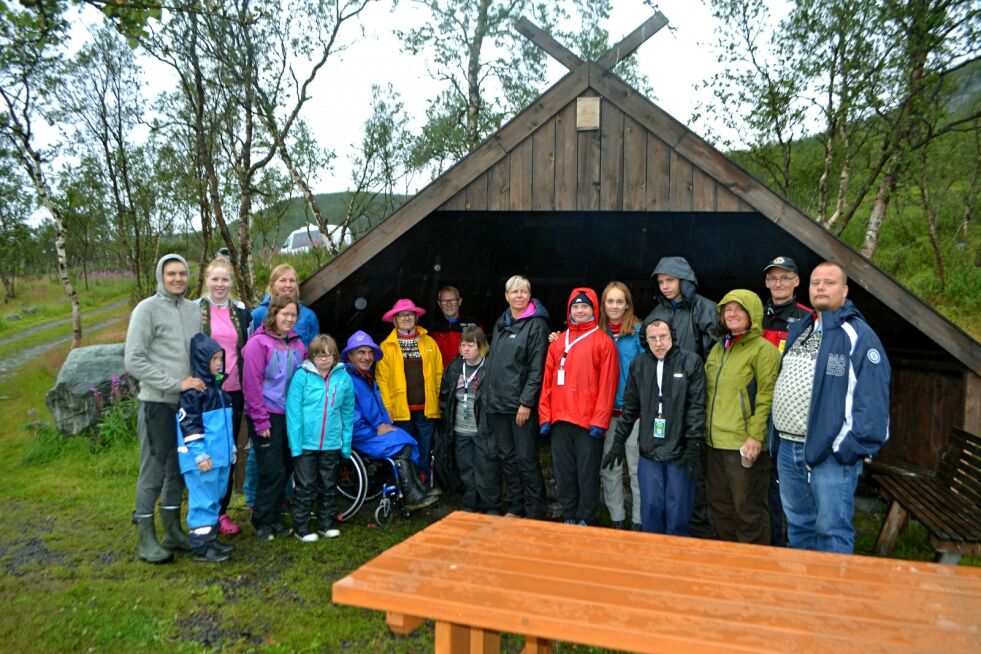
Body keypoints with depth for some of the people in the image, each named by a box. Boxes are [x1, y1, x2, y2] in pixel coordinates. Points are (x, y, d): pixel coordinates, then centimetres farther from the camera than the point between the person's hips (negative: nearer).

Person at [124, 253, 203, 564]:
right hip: (158, 404, -6)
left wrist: (200, 382, 2)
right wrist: (176, 384, -17)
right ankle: (147, 539, 13)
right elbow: (134, 361, -13)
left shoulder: (193, 310, 10)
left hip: (188, 403, 6)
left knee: (179, 468, 14)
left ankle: (173, 531, 27)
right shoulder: (147, 309, -8)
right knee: (154, 471, 0)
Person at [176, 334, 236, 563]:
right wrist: (200, 454, -20)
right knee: (203, 500, -2)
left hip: (220, 456, 9)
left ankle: (211, 538, 27)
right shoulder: (193, 390, -14)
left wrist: (231, 448, 22)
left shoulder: (217, 386, 14)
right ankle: (201, 546, 6)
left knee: (215, 498, 16)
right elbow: (189, 423, -18)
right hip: (203, 458, -9)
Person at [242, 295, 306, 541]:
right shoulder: (258, 342, -9)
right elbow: (251, 383, -11)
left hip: (290, 414, 6)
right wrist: (261, 420, -13)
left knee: (286, 468, 11)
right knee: (272, 470, -5)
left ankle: (274, 517, 26)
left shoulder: (296, 343, 9)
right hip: (267, 415, -6)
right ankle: (262, 521, 11)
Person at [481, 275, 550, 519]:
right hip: (498, 403, 7)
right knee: (506, 457, 12)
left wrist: (526, 402, -17)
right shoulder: (500, 324, 15)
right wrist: (487, 396, 15)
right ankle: (514, 508, 23)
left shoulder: (536, 325, -6)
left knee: (526, 459, -2)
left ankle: (534, 513, 9)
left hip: (522, 404, -7)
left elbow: (537, 368, -12)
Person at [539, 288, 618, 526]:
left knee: (587, 475, 3)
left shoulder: (603, 341, -1)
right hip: (560, 421, 4)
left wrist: (599, 421, -13)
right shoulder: (558, 342, 13)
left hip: (589, 422, -4)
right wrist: (544, 416, 4)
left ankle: (585, 520, 15)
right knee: (564, 474, 10)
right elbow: (548, 381, 11)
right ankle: (568, 518, 22)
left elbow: (607, 384, -7)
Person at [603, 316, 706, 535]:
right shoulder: (639, 364, 7)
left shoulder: (691, 362, -4)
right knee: (651, 507, 7)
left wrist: (694, 448, -11)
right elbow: (630, 406, 13)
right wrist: (619, 441, 13)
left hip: (680, 451, -3)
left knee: (678, 510, 3)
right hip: (649, 451, 3)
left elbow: (697, 408, -7)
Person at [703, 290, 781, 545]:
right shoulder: (718, 349, 16)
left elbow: (766, 397, -15)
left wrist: (756, 436, -21)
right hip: (716, 442, 8)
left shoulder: (763, 349, -9)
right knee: (720, 505, 17)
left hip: (745, 445, -8)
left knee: (748, 509, 1)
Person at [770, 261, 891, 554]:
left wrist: (853, 446, -19)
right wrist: (775, 436, 14)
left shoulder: (858, 334, -7)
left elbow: (872, 397, -14)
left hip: (831, 452, -7)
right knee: (798, 524, 18)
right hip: (787, 449, 7)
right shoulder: (799, 331, 16)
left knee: (832, 530, -1)